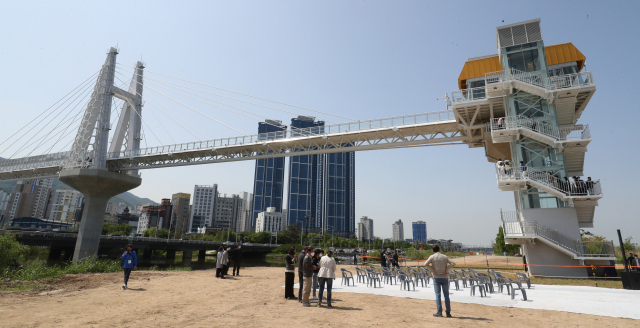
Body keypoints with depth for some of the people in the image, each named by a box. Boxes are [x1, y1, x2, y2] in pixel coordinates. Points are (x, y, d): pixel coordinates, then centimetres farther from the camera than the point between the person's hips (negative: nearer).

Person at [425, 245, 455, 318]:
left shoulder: (432, 257, -1)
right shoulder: (445, 257, 6)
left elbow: (426, 264, -15)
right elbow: (453, 263, -4)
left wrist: (433, 270, -7)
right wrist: (446, 269, -3)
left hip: (436, 278, -2)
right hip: (445, 277, 2)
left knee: (437, 295, 1)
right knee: (446, 295, 7)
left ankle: (439, 312, -2)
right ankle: (448, 312, 8)